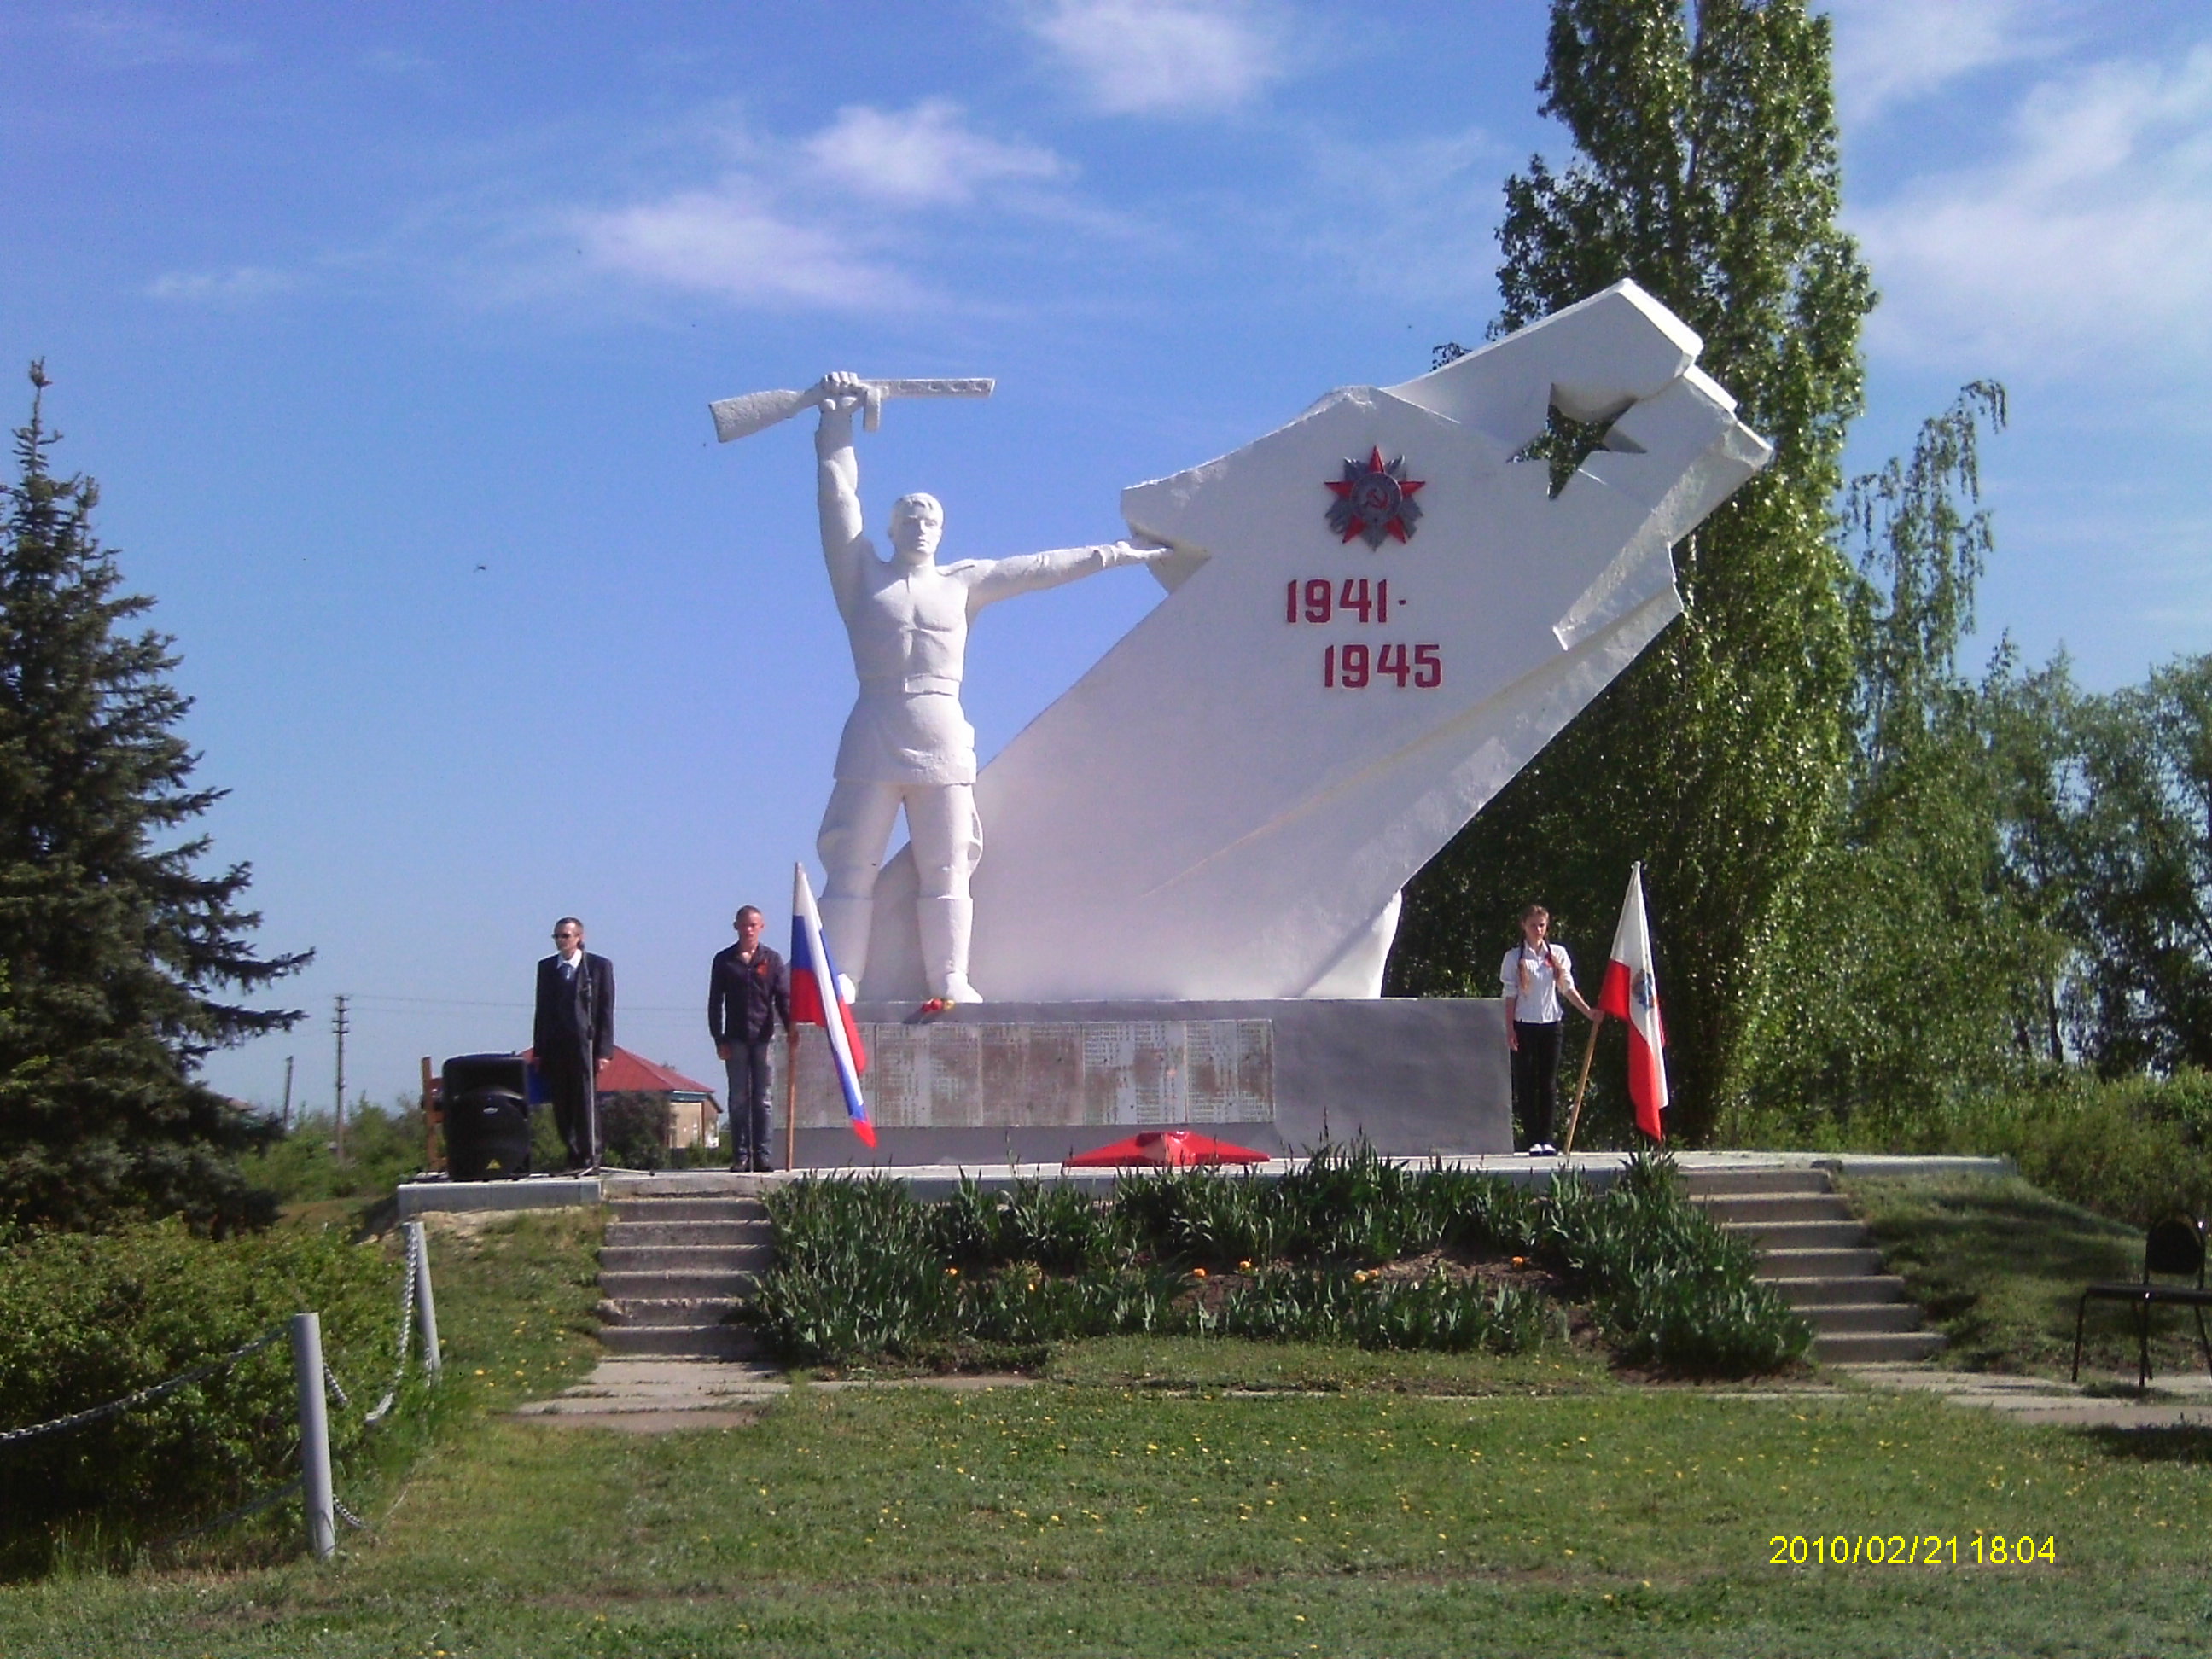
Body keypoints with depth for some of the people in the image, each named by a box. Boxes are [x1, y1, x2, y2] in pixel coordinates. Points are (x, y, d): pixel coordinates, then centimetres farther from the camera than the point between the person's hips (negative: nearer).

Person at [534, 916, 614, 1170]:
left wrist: (603, 1051, -9)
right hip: (555, 1048, 4)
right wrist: (539, 1051, 8)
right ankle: (575, 1156, 11)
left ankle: (589, 1156, 2)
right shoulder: (546, 967, 14)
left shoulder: (599, 966, 2)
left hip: (585, 1045, -4)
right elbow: (542, 1010, 14)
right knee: (562, 1108, 3)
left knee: (585, 1103, -5)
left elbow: (606, 1011, -1)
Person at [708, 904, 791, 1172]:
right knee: (738, 1100, 1)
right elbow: (715, 1002, 6)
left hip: (764, 1038, 0)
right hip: (735, 1039, 0)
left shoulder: (772, 960, 7)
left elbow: (783, 998, 4)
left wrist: (791, 1028, -12)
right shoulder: (724, 960, 6)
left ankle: (762, 1153, 4)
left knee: (763, 1099, 2)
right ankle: (740, 1155, 4)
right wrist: (719, 1039, -2)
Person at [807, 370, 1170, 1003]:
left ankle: (950, 981, 5)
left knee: (945, 872, 2)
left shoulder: (962, 583, 17)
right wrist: (837, 427, 0)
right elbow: (839, 501, 6)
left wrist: (1114, 554, 20)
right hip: (874, 736, -2)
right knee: (852, 867, -5)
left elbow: (1039, 568, 18)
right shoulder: (864, 577, 11)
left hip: (943, 735, 2)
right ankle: (837, 985, -6)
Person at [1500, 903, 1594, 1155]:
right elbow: (1510, 995, -1)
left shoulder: (1558, 954, 7)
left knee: (1549, 1083, 2)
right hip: (1524, 1025, -2)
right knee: (1526, 1083, -2)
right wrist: (1510, 1030, -7)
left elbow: (1568, 988, 10)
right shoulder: (1514, 957, 0)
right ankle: (1533, 1141, 0)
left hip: (1551, 1023, 2)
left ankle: (1546, 1139, 4)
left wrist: (1589, 1012, 1)